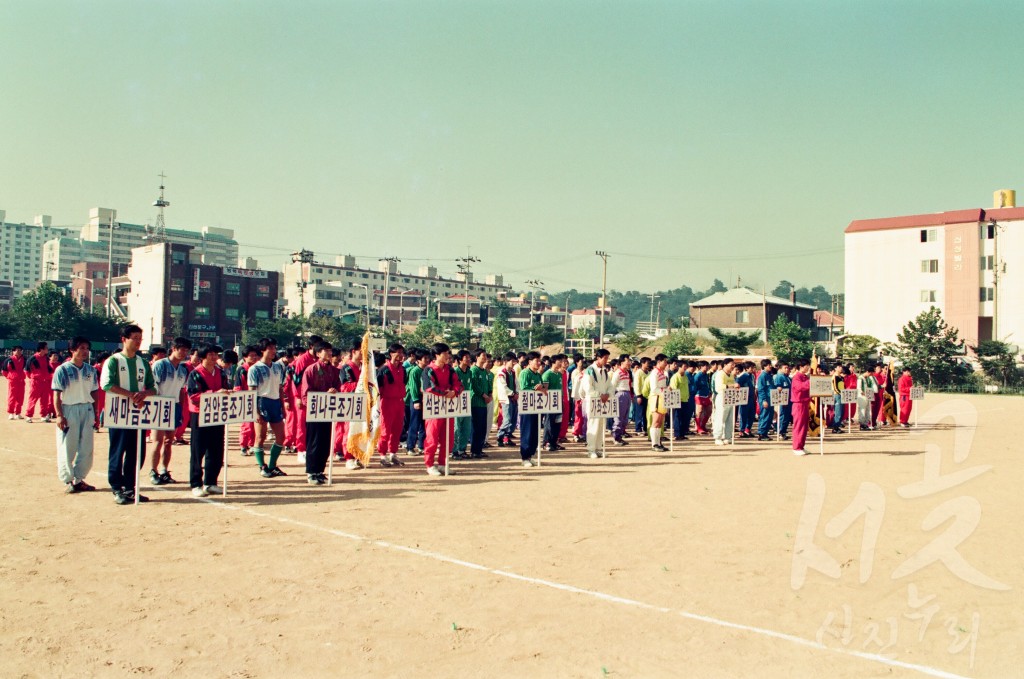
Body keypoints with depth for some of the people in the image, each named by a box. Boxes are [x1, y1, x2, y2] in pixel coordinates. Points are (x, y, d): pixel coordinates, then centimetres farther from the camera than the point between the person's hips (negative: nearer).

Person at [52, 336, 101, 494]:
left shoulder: (91, 370, 9)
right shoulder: (63, 370, -4)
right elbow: (57, 394, -7)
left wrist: (95, 413, 9)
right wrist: (59, 415, -13)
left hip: (87, 410, 4)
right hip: (68, 410, -4)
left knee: (86, 448, 4)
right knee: (67, 448, -1)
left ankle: (79, 479, 15)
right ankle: (68, 480, 8)